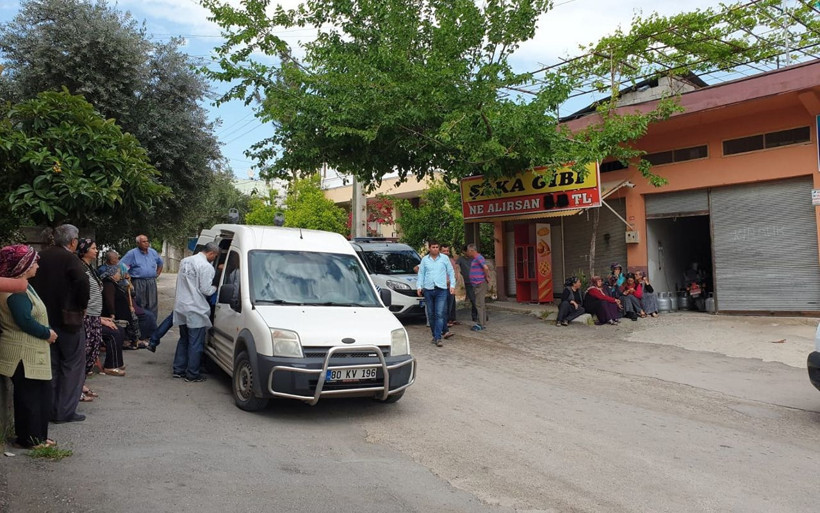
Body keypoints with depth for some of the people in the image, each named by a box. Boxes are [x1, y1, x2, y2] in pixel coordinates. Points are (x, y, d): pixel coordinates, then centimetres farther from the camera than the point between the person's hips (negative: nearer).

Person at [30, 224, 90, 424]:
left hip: (44, 317, 6)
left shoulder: (42, 256, 6)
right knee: (72, 366, 5)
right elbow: (83, 283, -29)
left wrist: (42, 306, 16)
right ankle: (66, 411, 6)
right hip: (68, 319, -6)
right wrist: (82, 307, -14)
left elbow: (33, 283, 10)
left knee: (51, 366, 16)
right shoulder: (69, 258, -14)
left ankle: (50, 409, 22)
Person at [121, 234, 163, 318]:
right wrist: (127, 277, -9)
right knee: (140, 306, -2)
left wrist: (157, 274, 16)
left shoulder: (153, 252, 12)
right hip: (138, 283, -4)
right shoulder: (132, 253, -2)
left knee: (153, 306, 6)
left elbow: (160, 263, 27)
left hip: (152, 282, 4)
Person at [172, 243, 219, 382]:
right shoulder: (206, 267, -16)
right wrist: (215, 288, 2)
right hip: (195, 309, -8)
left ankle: (178, 369, 24)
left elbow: (181, 282, 18)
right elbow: (206, 290, -17)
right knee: (195, 343, 0)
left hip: (181, 307, 8)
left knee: (184, 339, 20)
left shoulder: (185, 261, 12)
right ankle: (192, 374, 5)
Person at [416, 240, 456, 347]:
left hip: (441, 290, -3)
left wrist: (452, 285, 1)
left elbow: (451, 272, 9)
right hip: (428, 289, 3)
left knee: (440, 314, -10)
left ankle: (437, 338, -10)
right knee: (431, 314, 7)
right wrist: (419, 286, 2)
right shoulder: (425, 259, 9)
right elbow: (421, 274, 11)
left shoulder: (445, 258, 5)